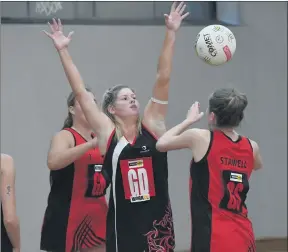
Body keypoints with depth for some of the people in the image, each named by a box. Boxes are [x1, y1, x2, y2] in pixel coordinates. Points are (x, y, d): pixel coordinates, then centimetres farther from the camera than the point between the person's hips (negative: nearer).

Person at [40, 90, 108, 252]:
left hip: (97, 214, 7)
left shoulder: (100, 137, 12)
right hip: (67, 215, -7)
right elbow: (53, 162, -33)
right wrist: (91, 144, -37)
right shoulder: (65, 136, -10)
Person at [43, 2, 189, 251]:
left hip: (158, 218, 1)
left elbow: (163, 80, -3)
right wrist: (63, 50, -5)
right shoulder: (107, 132, 0)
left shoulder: (151, 125, 3)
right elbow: (80, 92, -2)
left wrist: (170, 34, -9)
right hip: (123, 221, -1)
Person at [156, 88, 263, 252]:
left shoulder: (200, 138, -7)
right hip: (244, 238, 6)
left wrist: (190, 120, 20)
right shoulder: (251, 147, 7)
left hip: (213, 239, -6)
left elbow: (161, 144, 10)